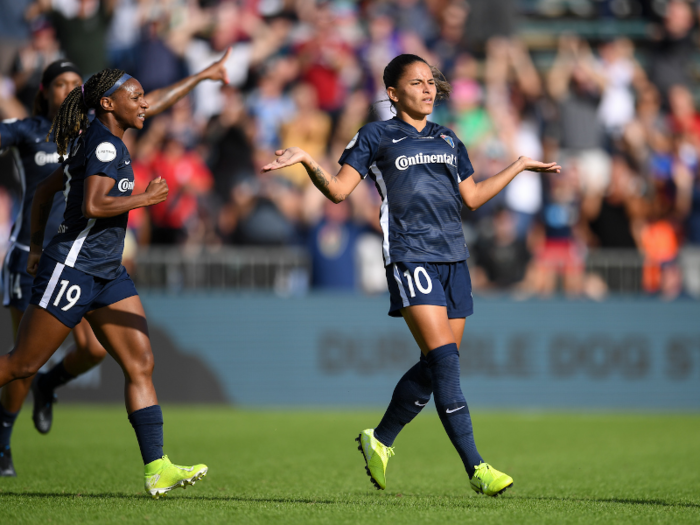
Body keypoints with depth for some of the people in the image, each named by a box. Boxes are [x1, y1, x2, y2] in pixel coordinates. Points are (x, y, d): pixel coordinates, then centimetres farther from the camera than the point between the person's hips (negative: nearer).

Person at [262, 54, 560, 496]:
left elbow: (472, 197, 28)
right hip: (409, 256, -6)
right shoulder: (375, 137, 5)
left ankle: (380, 441, 25)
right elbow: (338, 190, 1)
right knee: (444, 359, -16)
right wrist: (307, 161, -15)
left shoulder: (449, 141, 20)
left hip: (454, 259, 6)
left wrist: (520, 166, 33)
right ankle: (475, 468, -21)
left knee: (436, 367, 4)